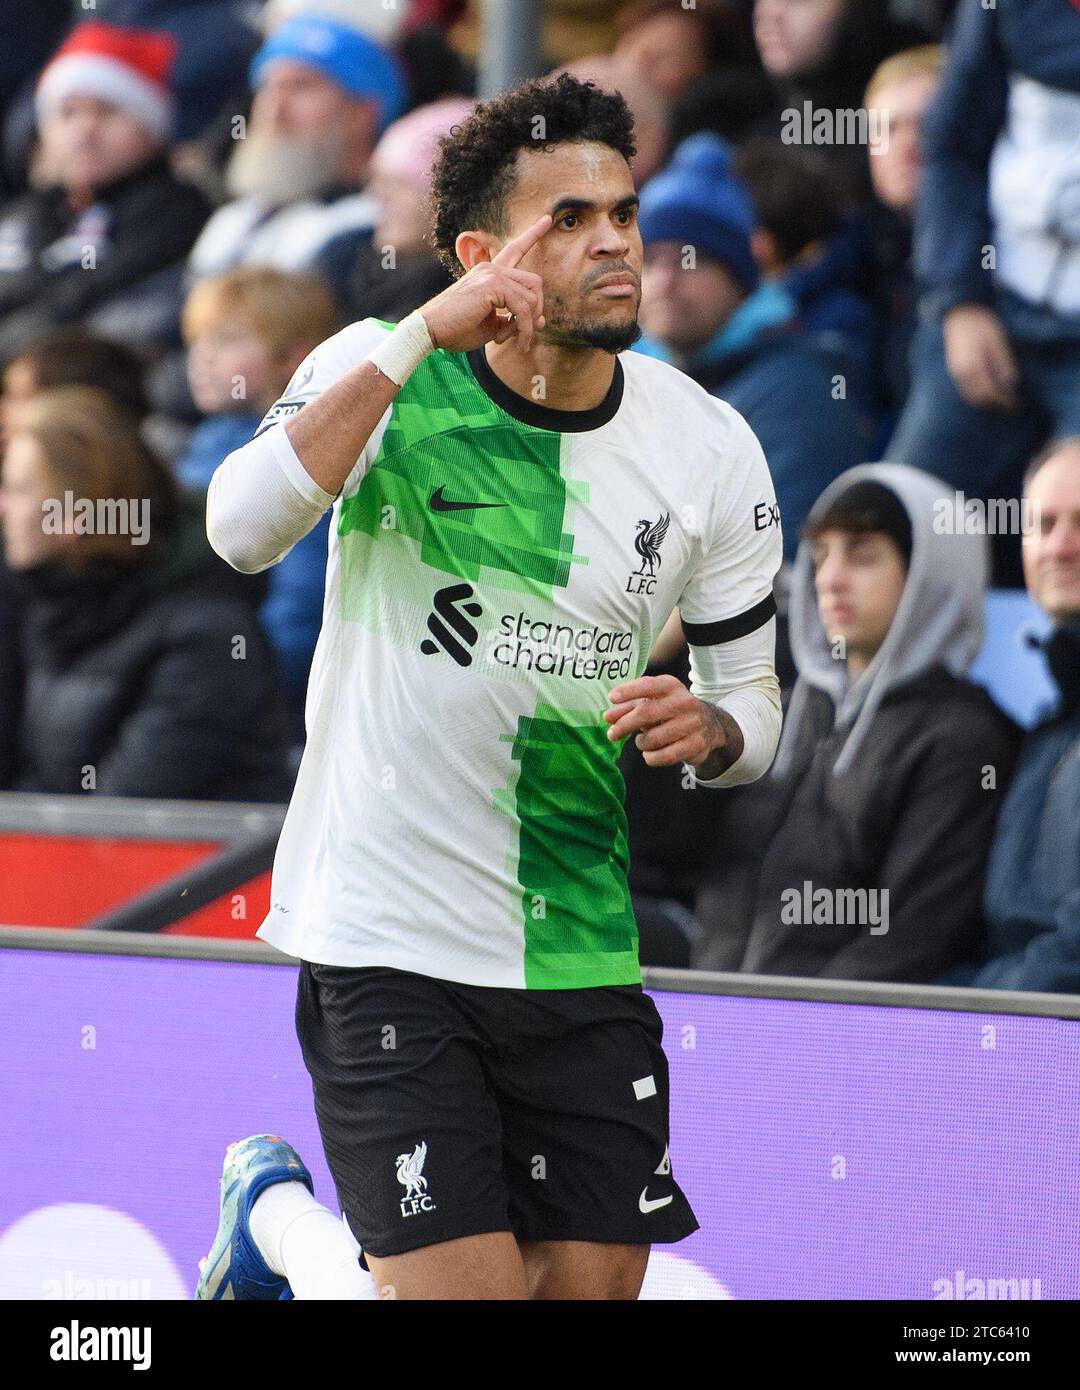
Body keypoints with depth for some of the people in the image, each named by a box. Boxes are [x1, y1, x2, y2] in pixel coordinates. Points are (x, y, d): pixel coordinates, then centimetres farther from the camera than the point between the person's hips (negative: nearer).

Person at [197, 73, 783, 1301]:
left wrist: (709, 729, -13)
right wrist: (423, 337, -27)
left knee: (592, 1285, 5)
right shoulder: (383, 373, -7)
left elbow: (751, 696, 12)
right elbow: (242, 530, -26)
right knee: (469, 1292, -12)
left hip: (585, 957, 4)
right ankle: (276, 1215, 22)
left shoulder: (710, 449, 1)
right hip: (389, 945, -4)